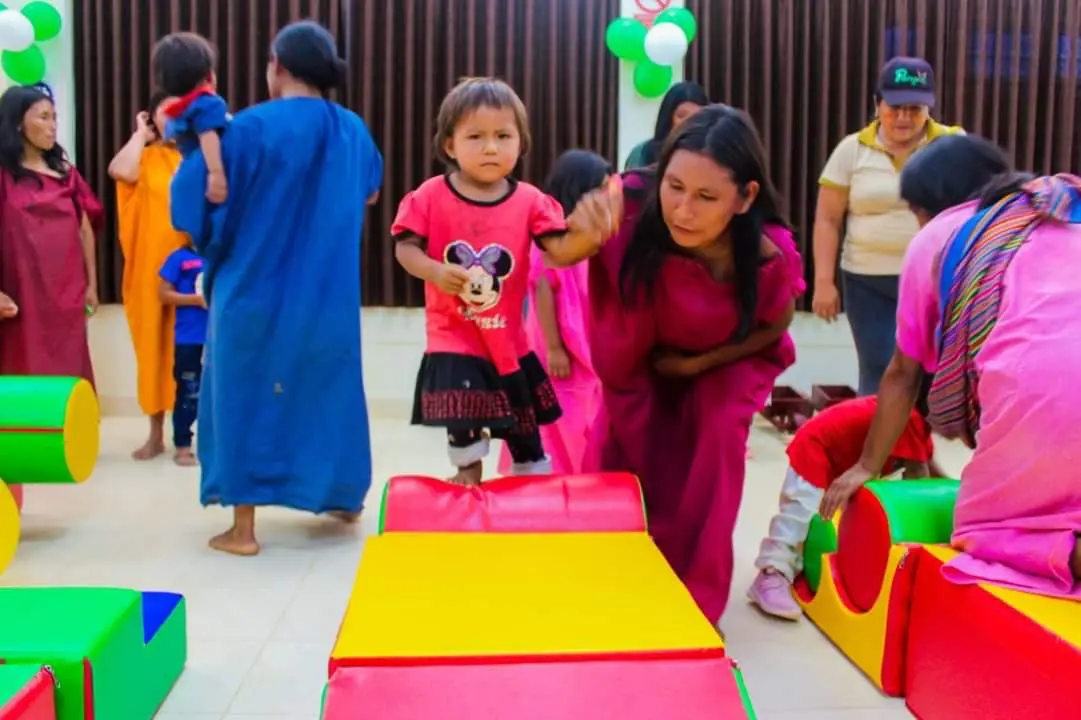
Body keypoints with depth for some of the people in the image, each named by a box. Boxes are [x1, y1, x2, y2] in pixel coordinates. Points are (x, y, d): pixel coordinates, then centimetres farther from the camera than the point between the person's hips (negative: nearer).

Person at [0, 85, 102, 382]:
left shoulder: (65, 171, 12)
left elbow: (85, 229, 14)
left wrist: (92, 284, 12)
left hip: (67, 293, 4)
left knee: (70, 373, 7)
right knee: (26, 372, 0)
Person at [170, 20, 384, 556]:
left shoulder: (252, 127, -15)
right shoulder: (353, 130, 4)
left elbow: (203, 200, -11)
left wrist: (200, 144, 8)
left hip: (256, 290, -5)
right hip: (330, 294, 5)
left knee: (246, 396, 6)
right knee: (330, 388, 20)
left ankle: (243, 527, 9)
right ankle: (344, 496, 33)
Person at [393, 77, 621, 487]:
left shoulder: (530, 201, -7)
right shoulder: (431, 197, -9)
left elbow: (559, 252, -15)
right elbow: (405, 247, -6)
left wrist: (586, 236, -39)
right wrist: (435, 271, -28)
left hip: (509, 341, 3)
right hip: (453, 341, -2)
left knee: (525, 426, 18)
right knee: (462, 420, -3)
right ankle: (468, 475, 26)